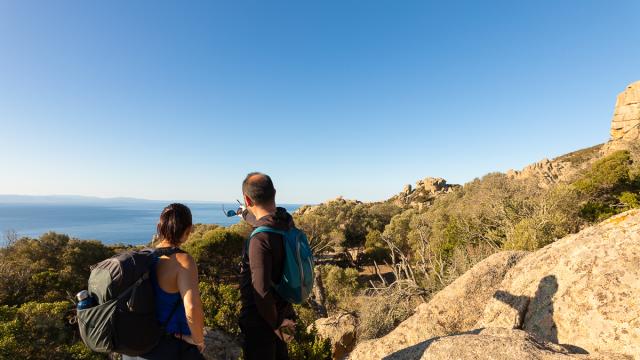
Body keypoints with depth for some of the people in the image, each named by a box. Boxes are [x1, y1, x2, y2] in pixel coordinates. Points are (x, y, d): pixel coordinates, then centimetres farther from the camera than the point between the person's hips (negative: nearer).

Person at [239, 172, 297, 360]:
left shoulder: (260, 238, -31)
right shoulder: (286, 221, -6)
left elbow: (262, 292, -30)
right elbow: (265, 220, 19)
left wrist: (277, 325, -14)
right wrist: (247, 213, 36)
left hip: (262, 318, -8)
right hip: (282, 308, 8)